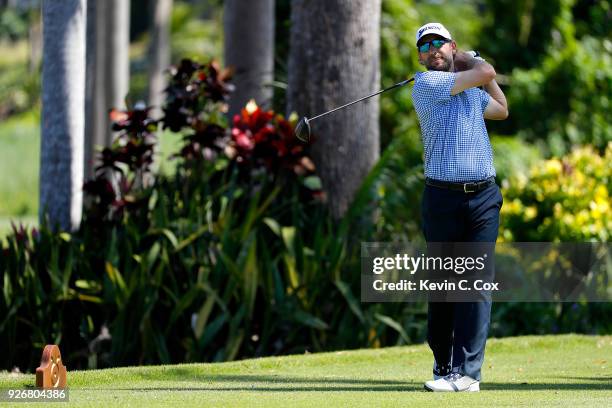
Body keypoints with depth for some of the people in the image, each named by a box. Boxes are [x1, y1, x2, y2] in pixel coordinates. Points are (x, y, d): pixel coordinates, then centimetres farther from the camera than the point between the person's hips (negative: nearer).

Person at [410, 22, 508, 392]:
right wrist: (475, 64, 15)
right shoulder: (426, 84, -3)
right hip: (443, 198, -4)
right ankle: (443, 365, 15)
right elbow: (486, 73, -9)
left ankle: (467, 372, -11)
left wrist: (471, 58, 30)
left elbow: (502, 109, 38)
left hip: (484, 198, 4)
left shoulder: (471, 90, 19)